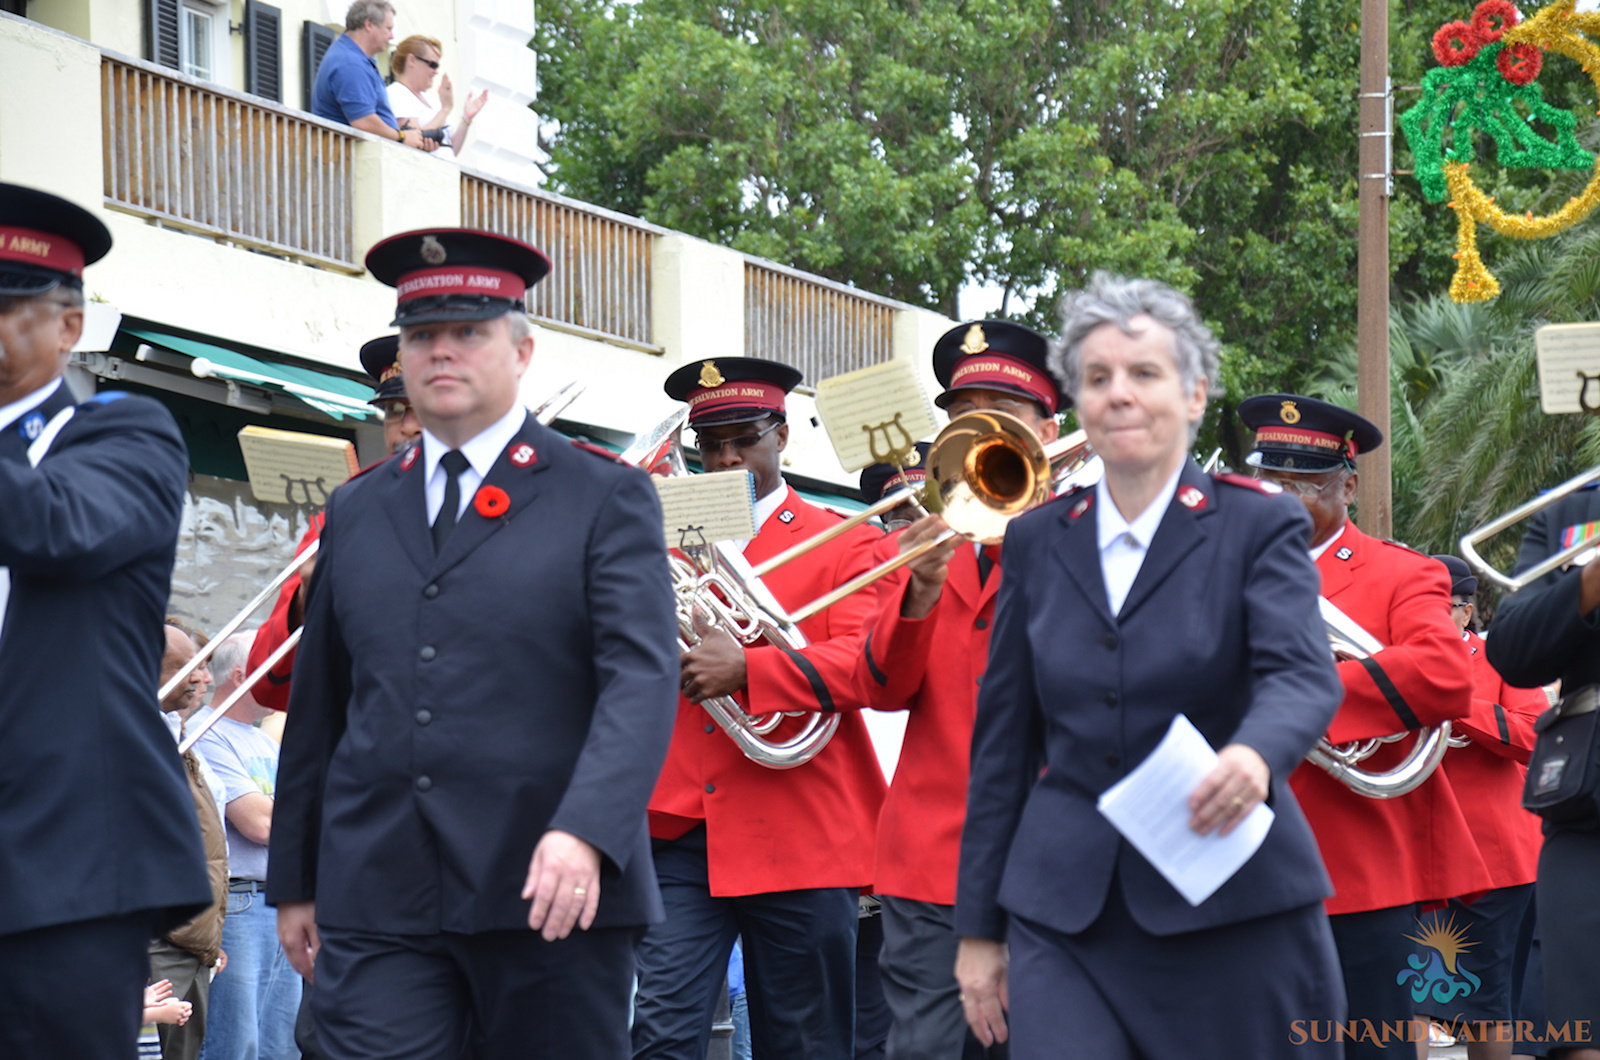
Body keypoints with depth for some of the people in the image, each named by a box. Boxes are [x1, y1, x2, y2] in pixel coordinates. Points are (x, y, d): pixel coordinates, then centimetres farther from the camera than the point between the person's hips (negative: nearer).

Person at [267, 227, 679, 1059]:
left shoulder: (607, 499, 3)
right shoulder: (355, 512, 16)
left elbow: (642, 679, -9)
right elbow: (317, 704, 18)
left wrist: (585, 832, -23)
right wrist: (293, 882, 16)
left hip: (553, 892, -2)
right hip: (376, 909, 3)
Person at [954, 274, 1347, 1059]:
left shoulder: (1259, 528, 1)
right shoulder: (1037, 542, 11)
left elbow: (1303, 674, -16)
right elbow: (1003, 735, 13)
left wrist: (1256, 756, -39)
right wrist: (978, 926, 10)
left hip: (1231, 904, -2)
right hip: (1064, 915, 2)